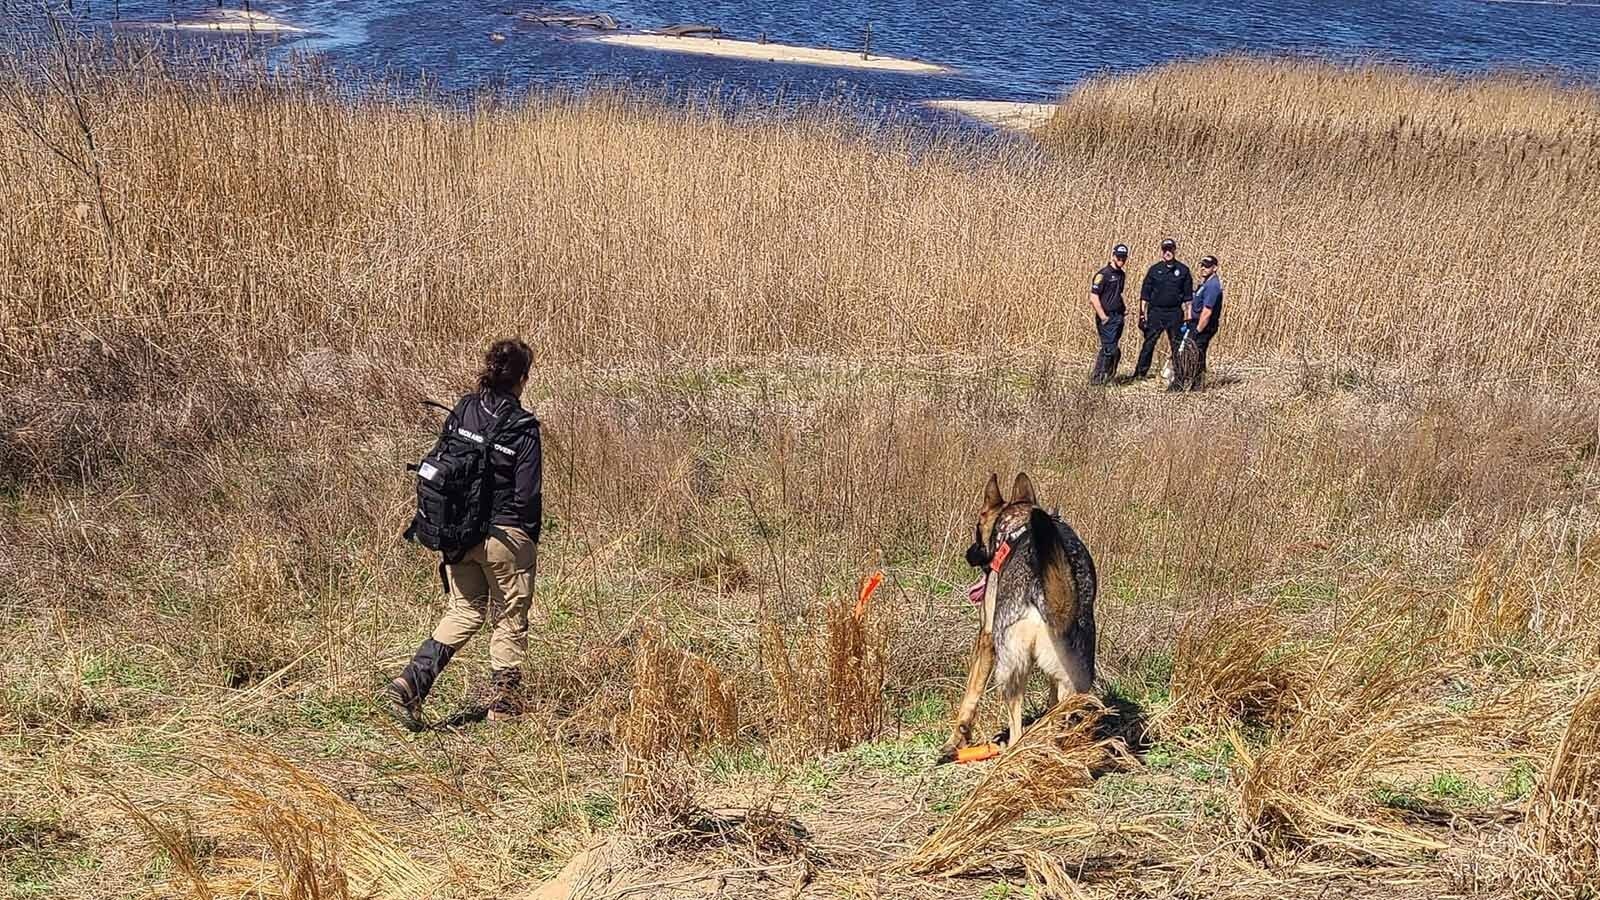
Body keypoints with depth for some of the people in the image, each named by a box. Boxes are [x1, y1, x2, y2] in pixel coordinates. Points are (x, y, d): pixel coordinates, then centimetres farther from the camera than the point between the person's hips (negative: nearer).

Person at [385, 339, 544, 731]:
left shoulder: (462, 411, 1)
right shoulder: (522, 427, -14)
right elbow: (529, 493, -12)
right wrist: (531, 543, 2)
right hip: (504, 536, -5)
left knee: (464, 612, 16)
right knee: (510, 619, 12)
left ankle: (409, 684, 0)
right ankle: (505, 703, 21)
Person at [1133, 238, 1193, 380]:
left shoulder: (1183, 270, 6)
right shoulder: (1154, 270, 5)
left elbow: (1188, 295, 8)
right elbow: (1145, 294, 6)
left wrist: (1189, 314, 3)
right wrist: (1142, 313, -1)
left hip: (1175, 313, 1)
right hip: (1156, 311, 0)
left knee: (1177, 344, 5)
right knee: (1148, 343, -3)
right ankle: (1140, 372, 1)